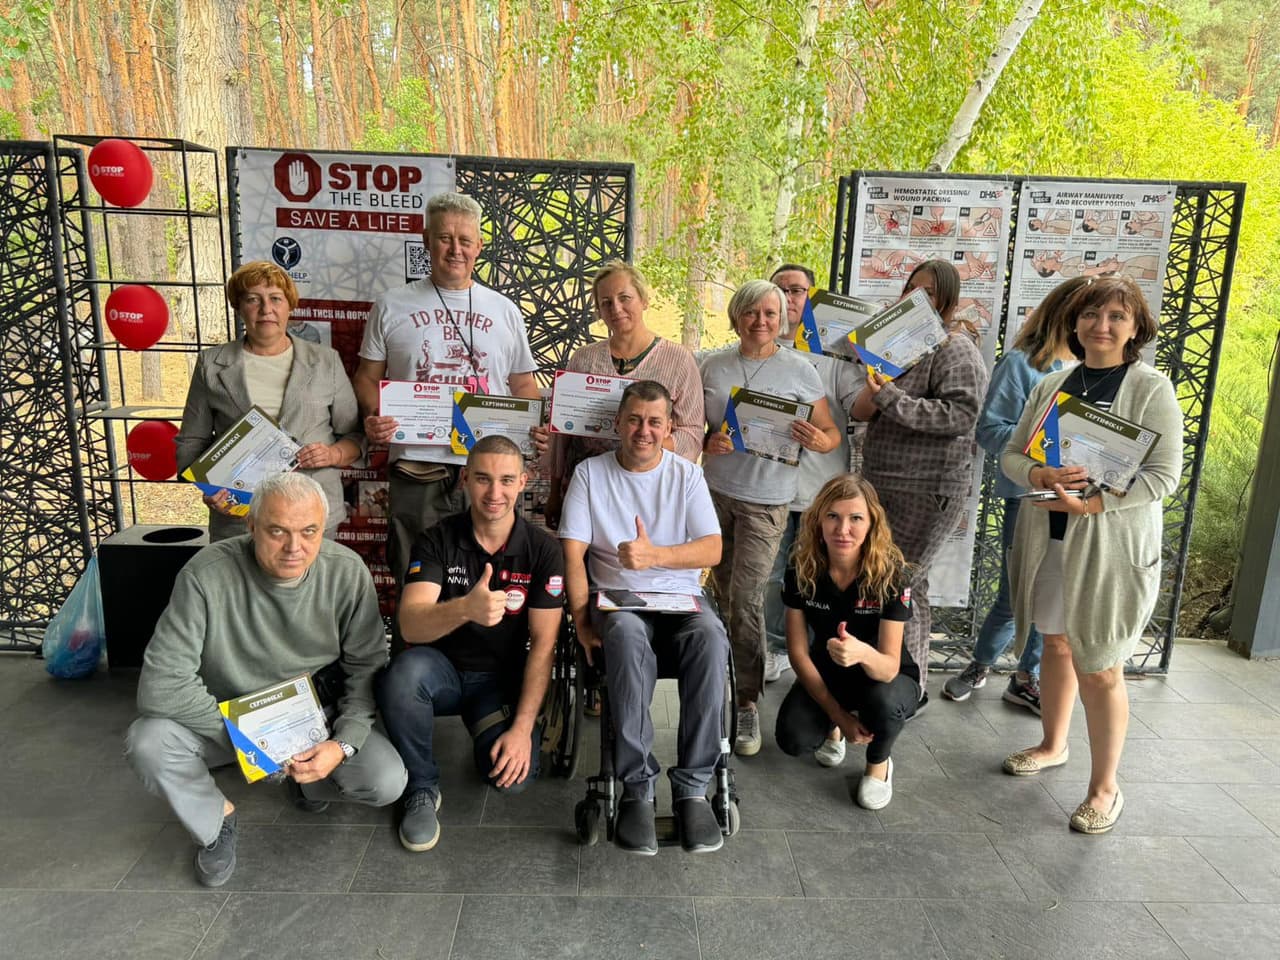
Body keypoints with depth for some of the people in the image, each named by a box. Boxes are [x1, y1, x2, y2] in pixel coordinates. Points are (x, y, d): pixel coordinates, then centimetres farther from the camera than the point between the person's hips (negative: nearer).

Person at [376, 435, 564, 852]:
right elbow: (410, 626, -23)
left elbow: (543, 645, -10)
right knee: (405, 670, -35)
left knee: (514, 776, -25)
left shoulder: (542, 549, -9)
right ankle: (422, 787, -10)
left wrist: (523, 727, -20)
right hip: (442, 670, 0)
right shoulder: (437, 540, -10)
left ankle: (492, 730, 12)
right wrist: (465, 609, -45)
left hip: (502, 679, 0)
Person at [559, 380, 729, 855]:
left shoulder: (687, 474, 8)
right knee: (627, 636, -37)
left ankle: (692, 787, -24)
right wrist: (582, 621, -13)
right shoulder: (590, 473, 6)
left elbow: (712, 550, -3)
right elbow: (573, 553, -1)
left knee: (711, 637, -33)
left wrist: (654, 555, -21)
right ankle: (637, 788, -27)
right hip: (616, 600, -1)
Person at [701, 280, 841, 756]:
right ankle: (736, 673, 32)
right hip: (715, 492, 3)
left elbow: (831, 433, 3)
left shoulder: (799, 370, -1)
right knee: (724, 593, 11)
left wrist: (819, 441, -20)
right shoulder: (712, 366, 6)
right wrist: (707, 444, -11)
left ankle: (747, 702, 0)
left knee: (746, 597, -10)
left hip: (766, 499, -3)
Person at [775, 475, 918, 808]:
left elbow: (889, 666, -31)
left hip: (883, 676, -2)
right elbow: (798, 651, -11)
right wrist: (838, 714, -14)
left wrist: (863, 653, -55)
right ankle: (833, 726, 17)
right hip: (825, 673, 3)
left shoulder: (889, 575, -26)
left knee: (882, 701, -37)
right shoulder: (802, 569, -19)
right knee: (793, 739, -22)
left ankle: (879, 764, 0)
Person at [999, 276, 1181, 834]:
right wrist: (1039, 475, -15)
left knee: (1100, 669, 0)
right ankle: (1053, 745, 39)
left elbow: (1163, 477, -12)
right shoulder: (1052, 385, 7)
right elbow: (1011, 453, 6)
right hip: (1046, 538, 5)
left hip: (1111, 546, -4)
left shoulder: (1151, 389, -7)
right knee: (1056, 644, 18)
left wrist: (1088, 503, -23)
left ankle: (1105, 787, 18)